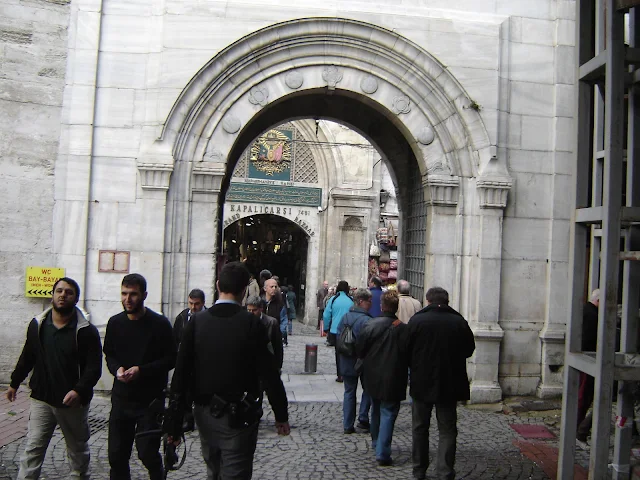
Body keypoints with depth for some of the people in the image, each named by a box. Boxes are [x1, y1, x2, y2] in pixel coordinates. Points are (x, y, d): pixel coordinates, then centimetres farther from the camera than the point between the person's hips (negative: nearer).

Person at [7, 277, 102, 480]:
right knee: (32, 448, 1)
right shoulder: (37, 325, 1)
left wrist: (79, 390, -29)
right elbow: (27, 358, 14)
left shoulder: (86, 331, -13)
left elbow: (94, 367, -16)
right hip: (41, 399, 3)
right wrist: (14, 383, 18)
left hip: (73, 402, -2)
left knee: (78, 450, 15)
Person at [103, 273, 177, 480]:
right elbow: (109, 355, 14)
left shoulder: (160, 324, -9)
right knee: (116, 454, 10)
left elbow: (171, 359, -6)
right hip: (121, 397, 4)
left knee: (148, 453, 0)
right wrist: (117, 369, -7)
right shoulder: (115, 323, 3)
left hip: (150, 400, -4)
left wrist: (142, 370, -18)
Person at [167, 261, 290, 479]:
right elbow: (269, 374, -13)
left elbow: (181, 372, -4)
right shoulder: (252, 324, -14)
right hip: (239, 416, -4)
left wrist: (174, 420, 3)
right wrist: (281, 415, -1)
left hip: (205, 414, 4)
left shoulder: (197, 321, -5)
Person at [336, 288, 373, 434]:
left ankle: (348, 425, 15)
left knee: (349, 392, 14)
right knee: (368, 389, 16)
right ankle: (363, 420, 13)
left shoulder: (345, 317, 2)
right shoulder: (366, 320, -19)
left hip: (347, 363, 5)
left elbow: (338, 339, 8)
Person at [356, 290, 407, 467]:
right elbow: (408, 355, -11)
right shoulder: (403, 328, -16)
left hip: (372, 377, 4)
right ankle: (382, 453, -2)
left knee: (376, 410, 24)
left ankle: (376, 442, 42)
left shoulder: (369, 325, -10)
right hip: (392, 380, -4)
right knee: (388, 414, 3)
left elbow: (359, 349, -2)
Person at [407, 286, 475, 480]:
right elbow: (469, 349, 6)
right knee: (447, 430, 10)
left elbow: (407, 351, -4)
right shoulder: (459, 322, -7)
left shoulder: (416, 320, -10)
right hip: (449, 384, 0)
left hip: (421, 383, 0)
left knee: (420, 427, 15)